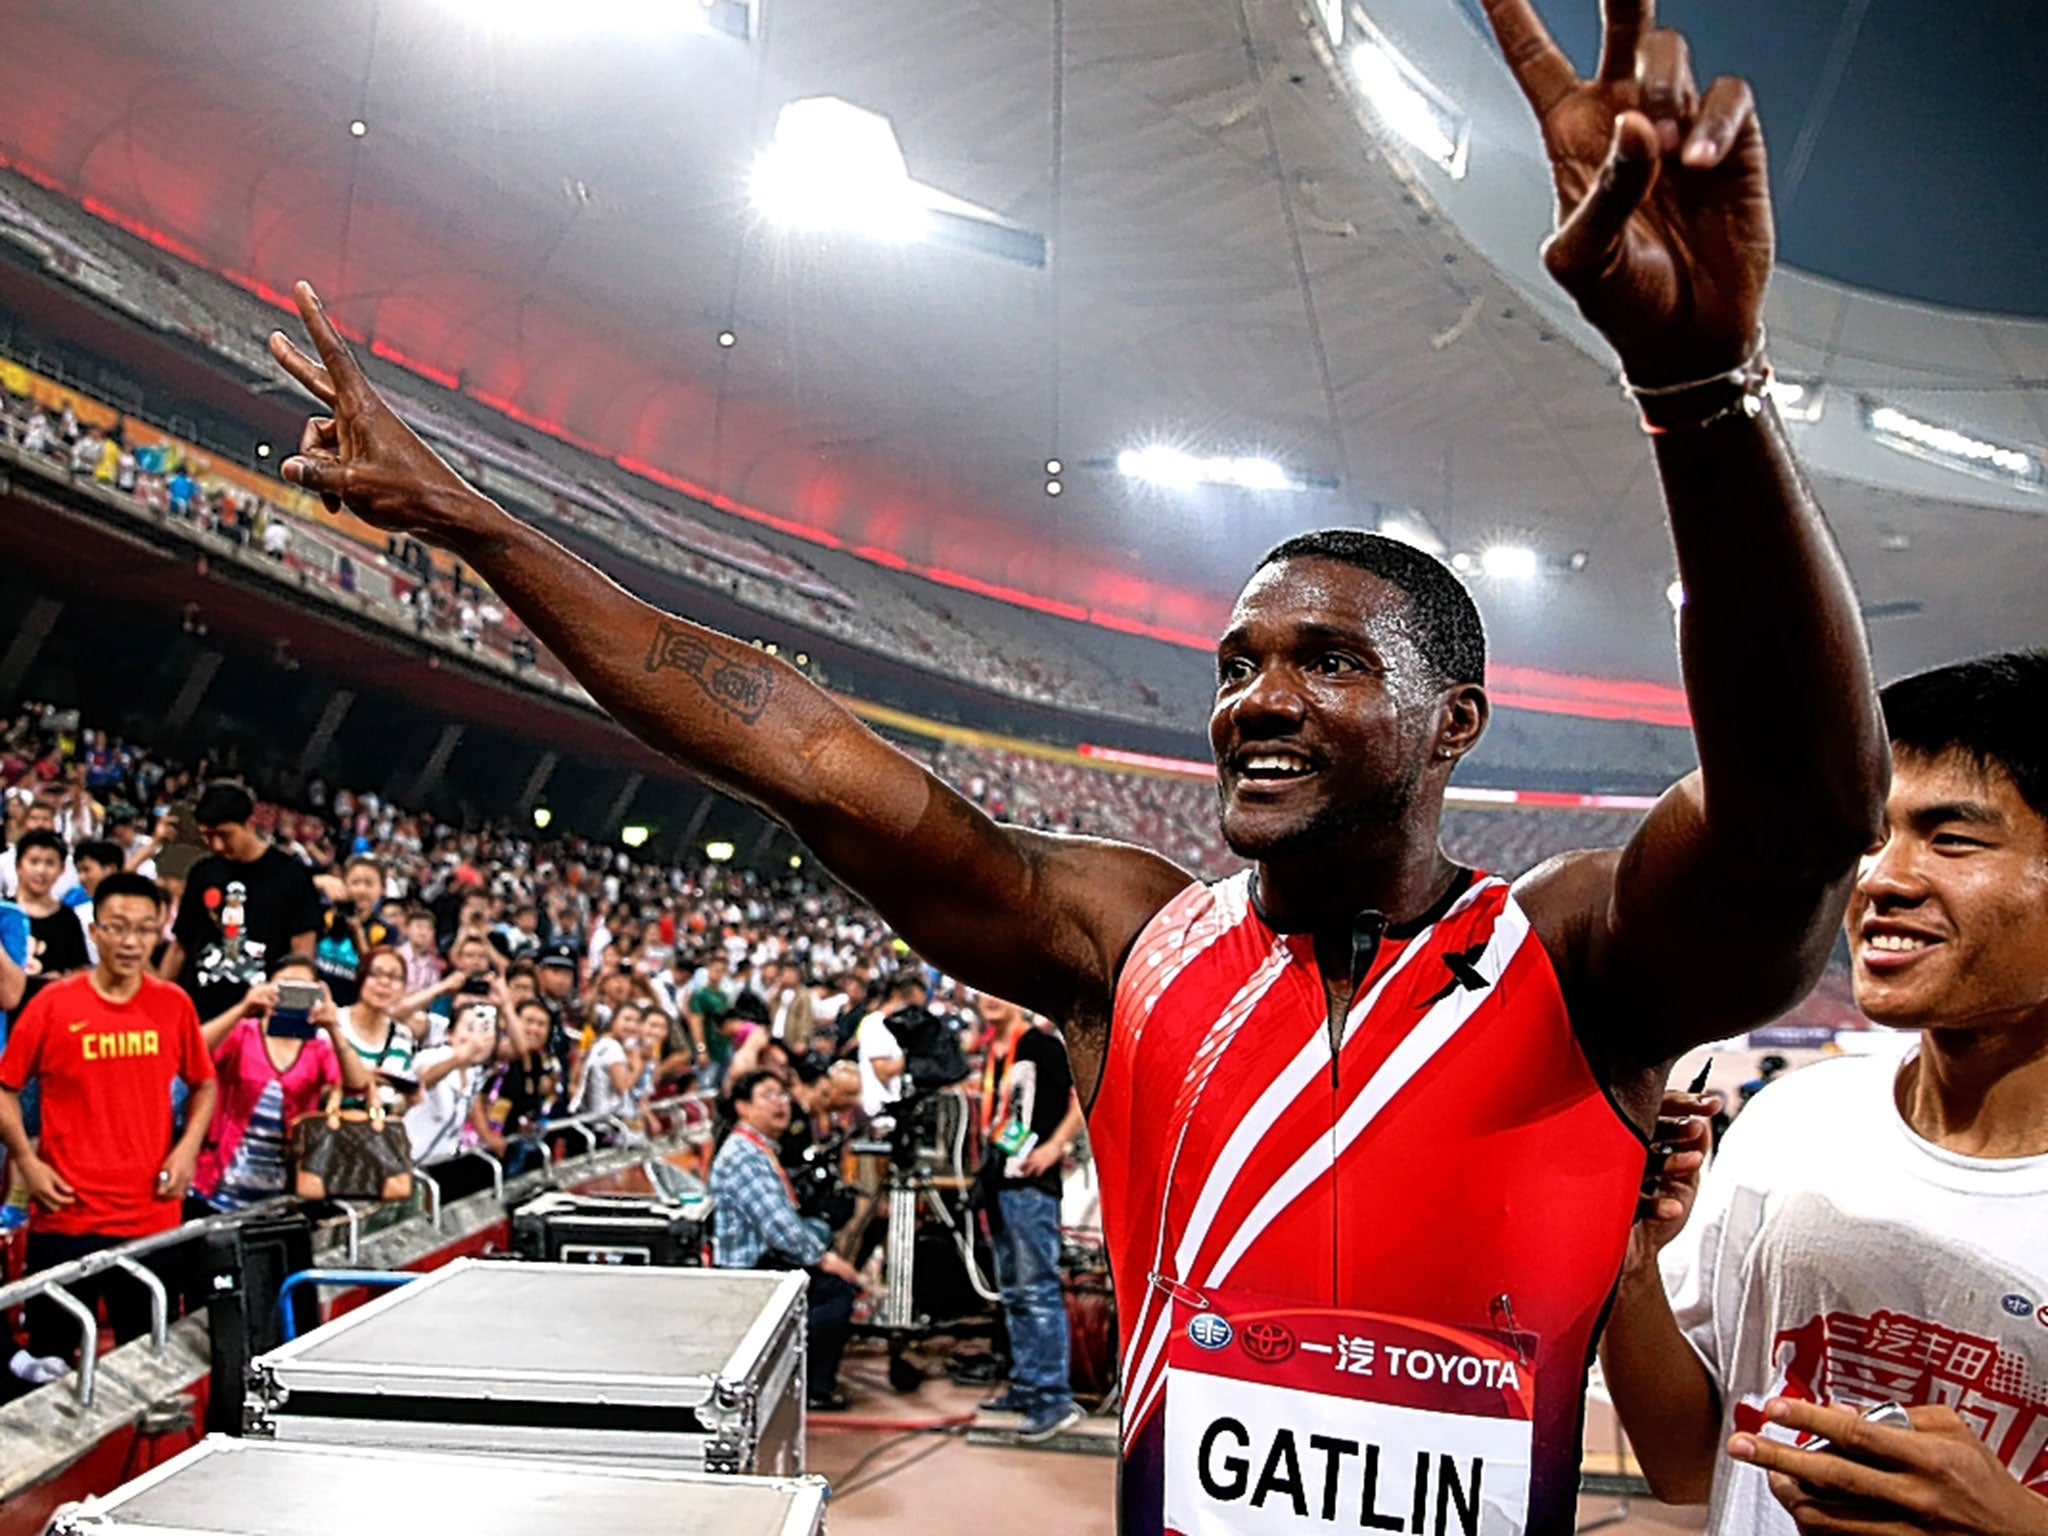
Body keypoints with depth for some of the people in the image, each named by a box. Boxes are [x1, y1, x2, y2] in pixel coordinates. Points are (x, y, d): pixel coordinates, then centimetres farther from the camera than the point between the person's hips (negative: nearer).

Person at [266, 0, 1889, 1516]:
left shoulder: (1576, 962, -15)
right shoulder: (1132, 941, -7)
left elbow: (1811, 801, -35)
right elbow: (799, 753, -8)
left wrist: (1705, 373, -51)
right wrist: (465, 519, -7)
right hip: (1168, 1498, 3)